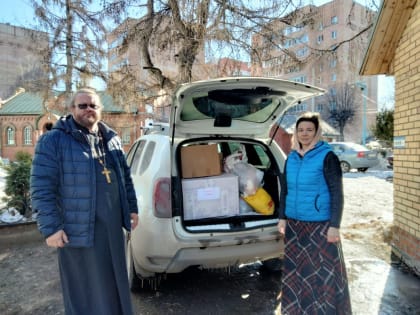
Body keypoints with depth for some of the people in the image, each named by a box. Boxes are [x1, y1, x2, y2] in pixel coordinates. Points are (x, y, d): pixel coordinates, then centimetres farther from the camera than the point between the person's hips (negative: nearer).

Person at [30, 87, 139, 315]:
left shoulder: (111, 139, 11)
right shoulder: (53, 141, -8)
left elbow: (125, 177, 18)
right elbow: (41, 188, -12)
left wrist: (131, 208, 16)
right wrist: (50, 227, -15)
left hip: (111, 225, 6)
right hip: (79, 228, -6)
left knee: (116, 280, 20)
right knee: (85, 288, 9)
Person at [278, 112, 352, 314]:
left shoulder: (327, 157, -9)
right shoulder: (291, 157, 7)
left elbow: (337, 193, -10)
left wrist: (334, 226, -14)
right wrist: (282, 218, 12)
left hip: (320, 225, -5)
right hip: (294, 224, 6)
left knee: (324, 272, 3)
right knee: (295, 270, 16)